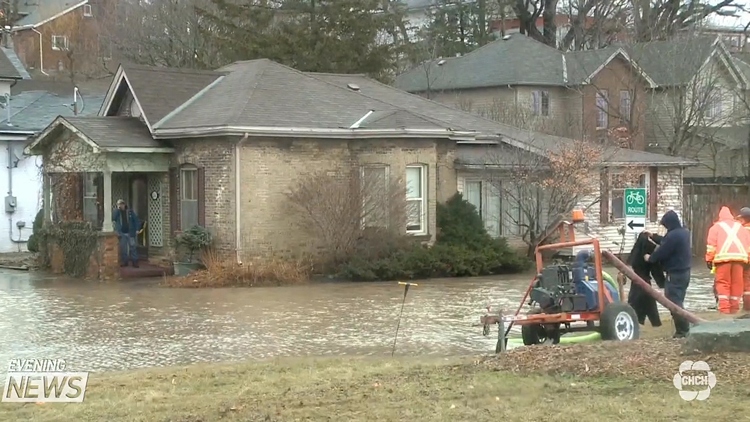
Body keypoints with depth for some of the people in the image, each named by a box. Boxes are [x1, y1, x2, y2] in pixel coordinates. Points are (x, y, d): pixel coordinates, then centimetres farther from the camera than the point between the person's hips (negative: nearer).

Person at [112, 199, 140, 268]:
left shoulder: (130, 211, 5)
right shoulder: (116, 212, 9)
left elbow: (136, 220, 5)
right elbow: (113, 218, -10)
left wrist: (137, 229, -5)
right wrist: (117, 209, -12)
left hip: (130, 233, -2)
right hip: (121, 233, 2)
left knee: (132, 247, -5)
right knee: (123, 248, 4)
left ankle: (135, 262, -3)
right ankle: (124, 261, 13)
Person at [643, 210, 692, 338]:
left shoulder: (673, 235, -23)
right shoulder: (683, 232, 10)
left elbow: (662, 251, -17)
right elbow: (665, 243, 23)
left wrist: (650, 258, 1)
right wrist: (652, 236, 26)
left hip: (675, 274, -10)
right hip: (684, 271, 10)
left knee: (673, 302, -5)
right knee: (678, 301, 16)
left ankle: (682, 331, -5)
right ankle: (684, 328, 17)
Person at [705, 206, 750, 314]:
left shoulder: (716, 227, 12)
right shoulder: (740, 227, 23)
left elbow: (711, 245, 3)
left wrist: (709, 259, 5)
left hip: (723, 257, -3)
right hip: (739, 257, 3)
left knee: (723, 283, -1)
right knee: (736, 283, 8)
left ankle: (724, 309, -10)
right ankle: (734, 308, 11)